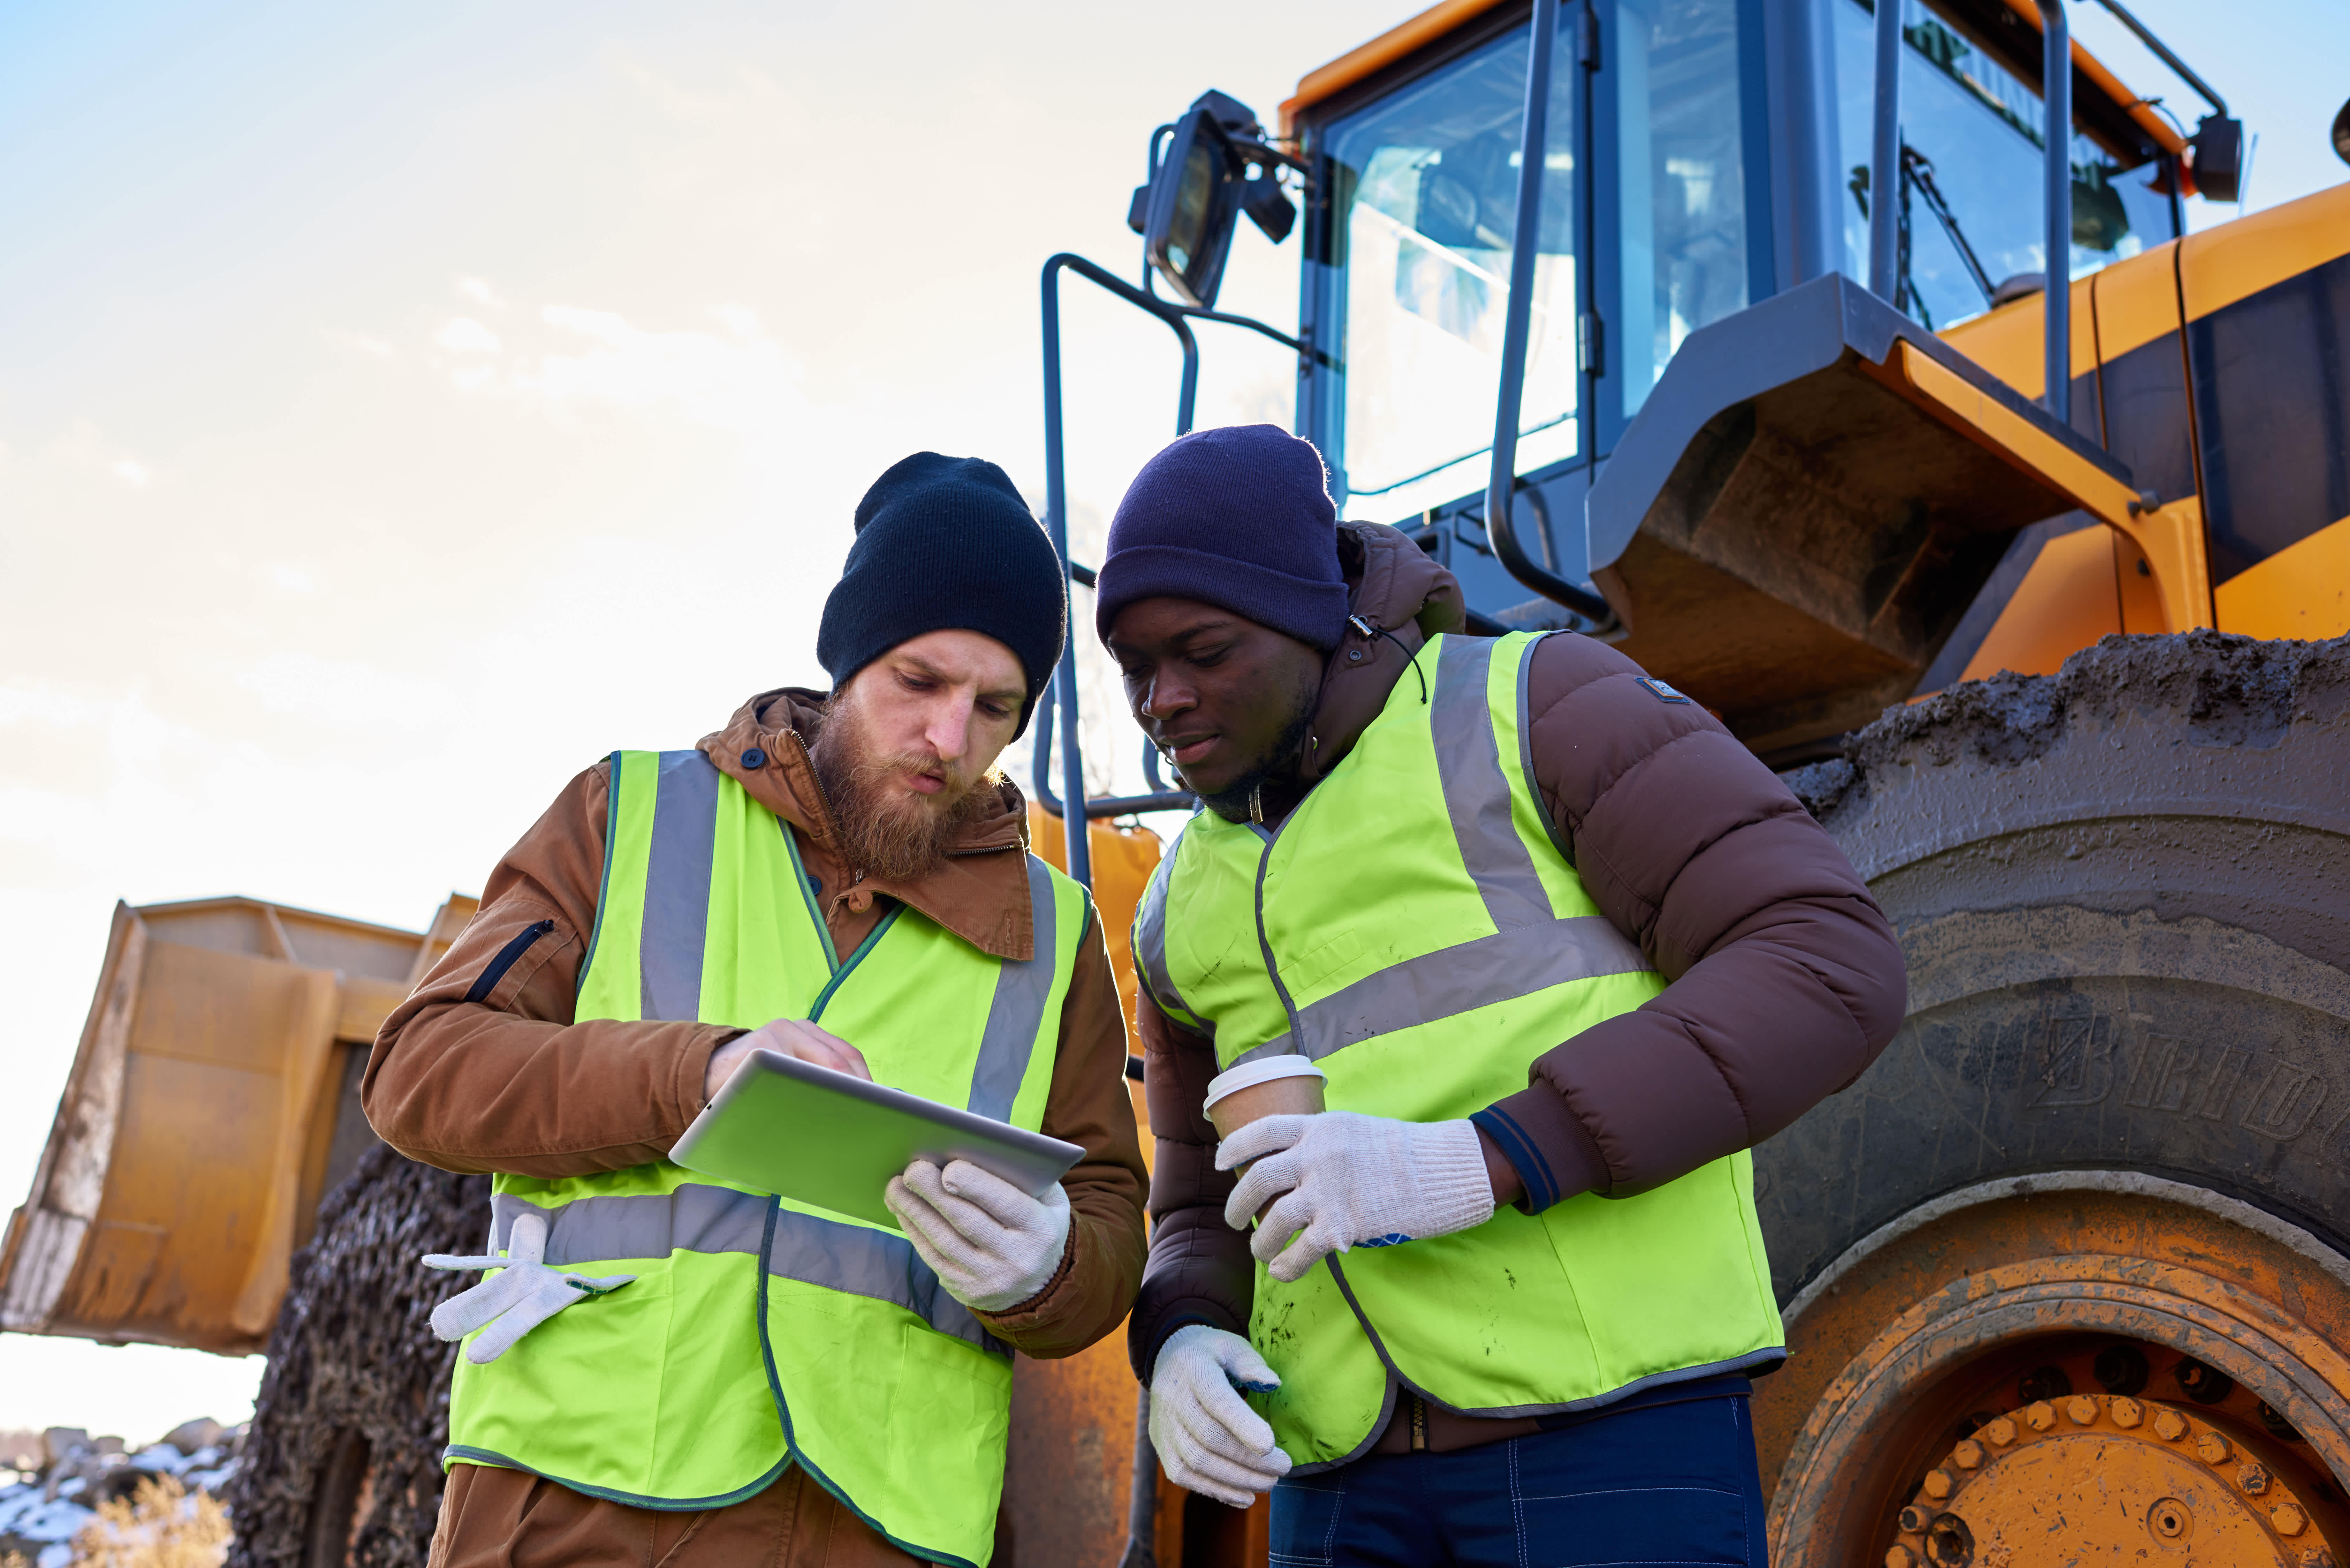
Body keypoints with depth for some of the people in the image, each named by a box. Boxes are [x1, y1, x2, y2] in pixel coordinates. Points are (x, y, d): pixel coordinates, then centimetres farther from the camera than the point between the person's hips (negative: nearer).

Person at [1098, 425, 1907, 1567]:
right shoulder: (1190, 912, 17)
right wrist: (1177, 1347, -3)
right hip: (1348, 1459, 6)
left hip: (1611, 1412, -5)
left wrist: (1479, 1164, -21)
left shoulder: (1534, 705, 0)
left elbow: (1827, 969, -11)